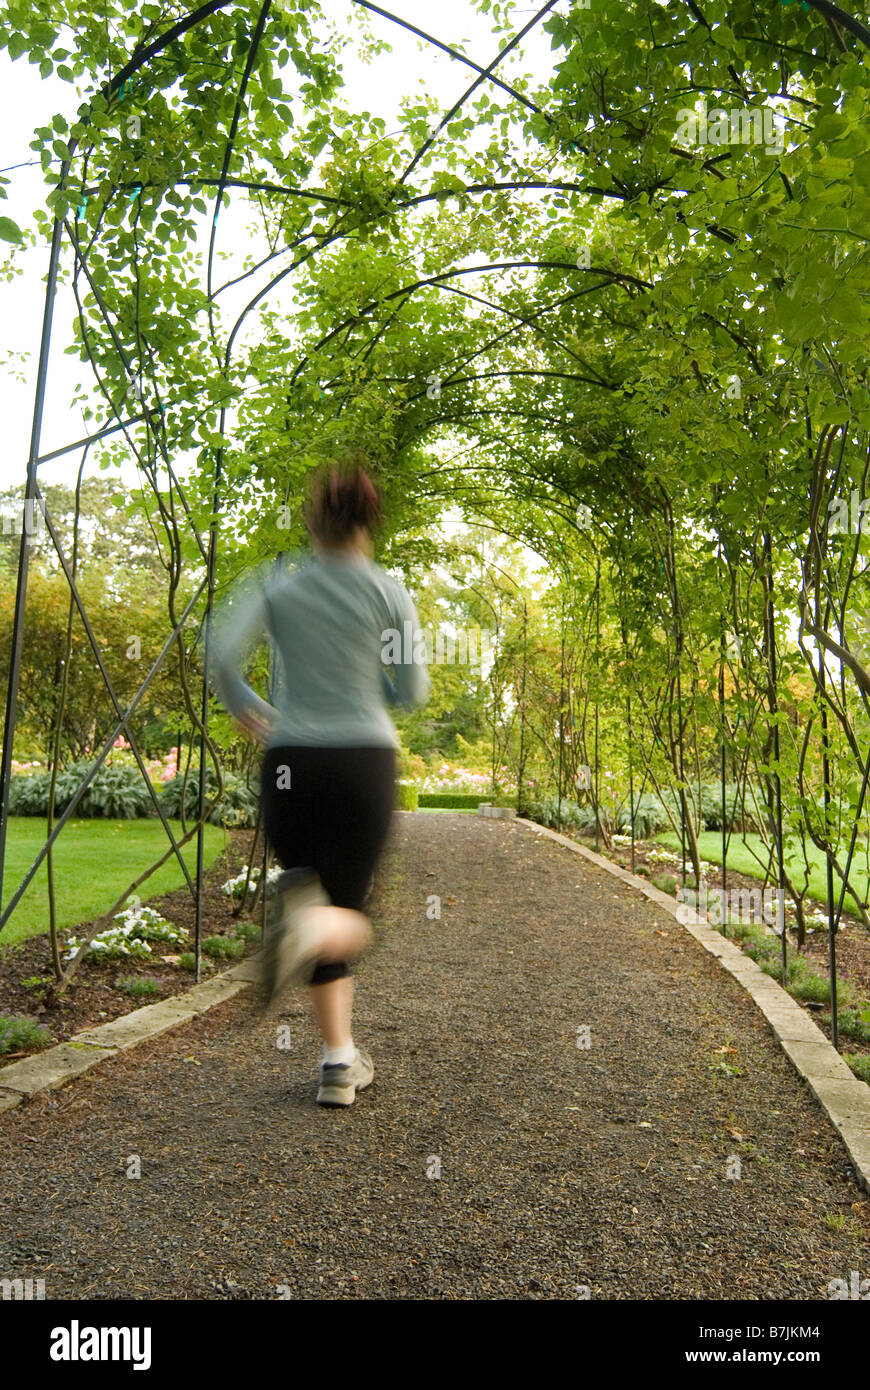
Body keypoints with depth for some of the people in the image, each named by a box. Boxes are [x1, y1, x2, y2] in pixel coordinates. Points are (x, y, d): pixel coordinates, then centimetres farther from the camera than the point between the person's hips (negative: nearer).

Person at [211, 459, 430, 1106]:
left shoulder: (278, 585, 4)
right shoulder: (389, 592, 2)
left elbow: (224, 651, -9)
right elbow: (414, 692, 1)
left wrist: (244, 706, 10)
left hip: (291, 760, 1)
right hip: (365, 759, -1)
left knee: (318, 909, 14)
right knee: (347, 915, 8)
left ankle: (341, 1060, 9)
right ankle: (313, 927, -30)